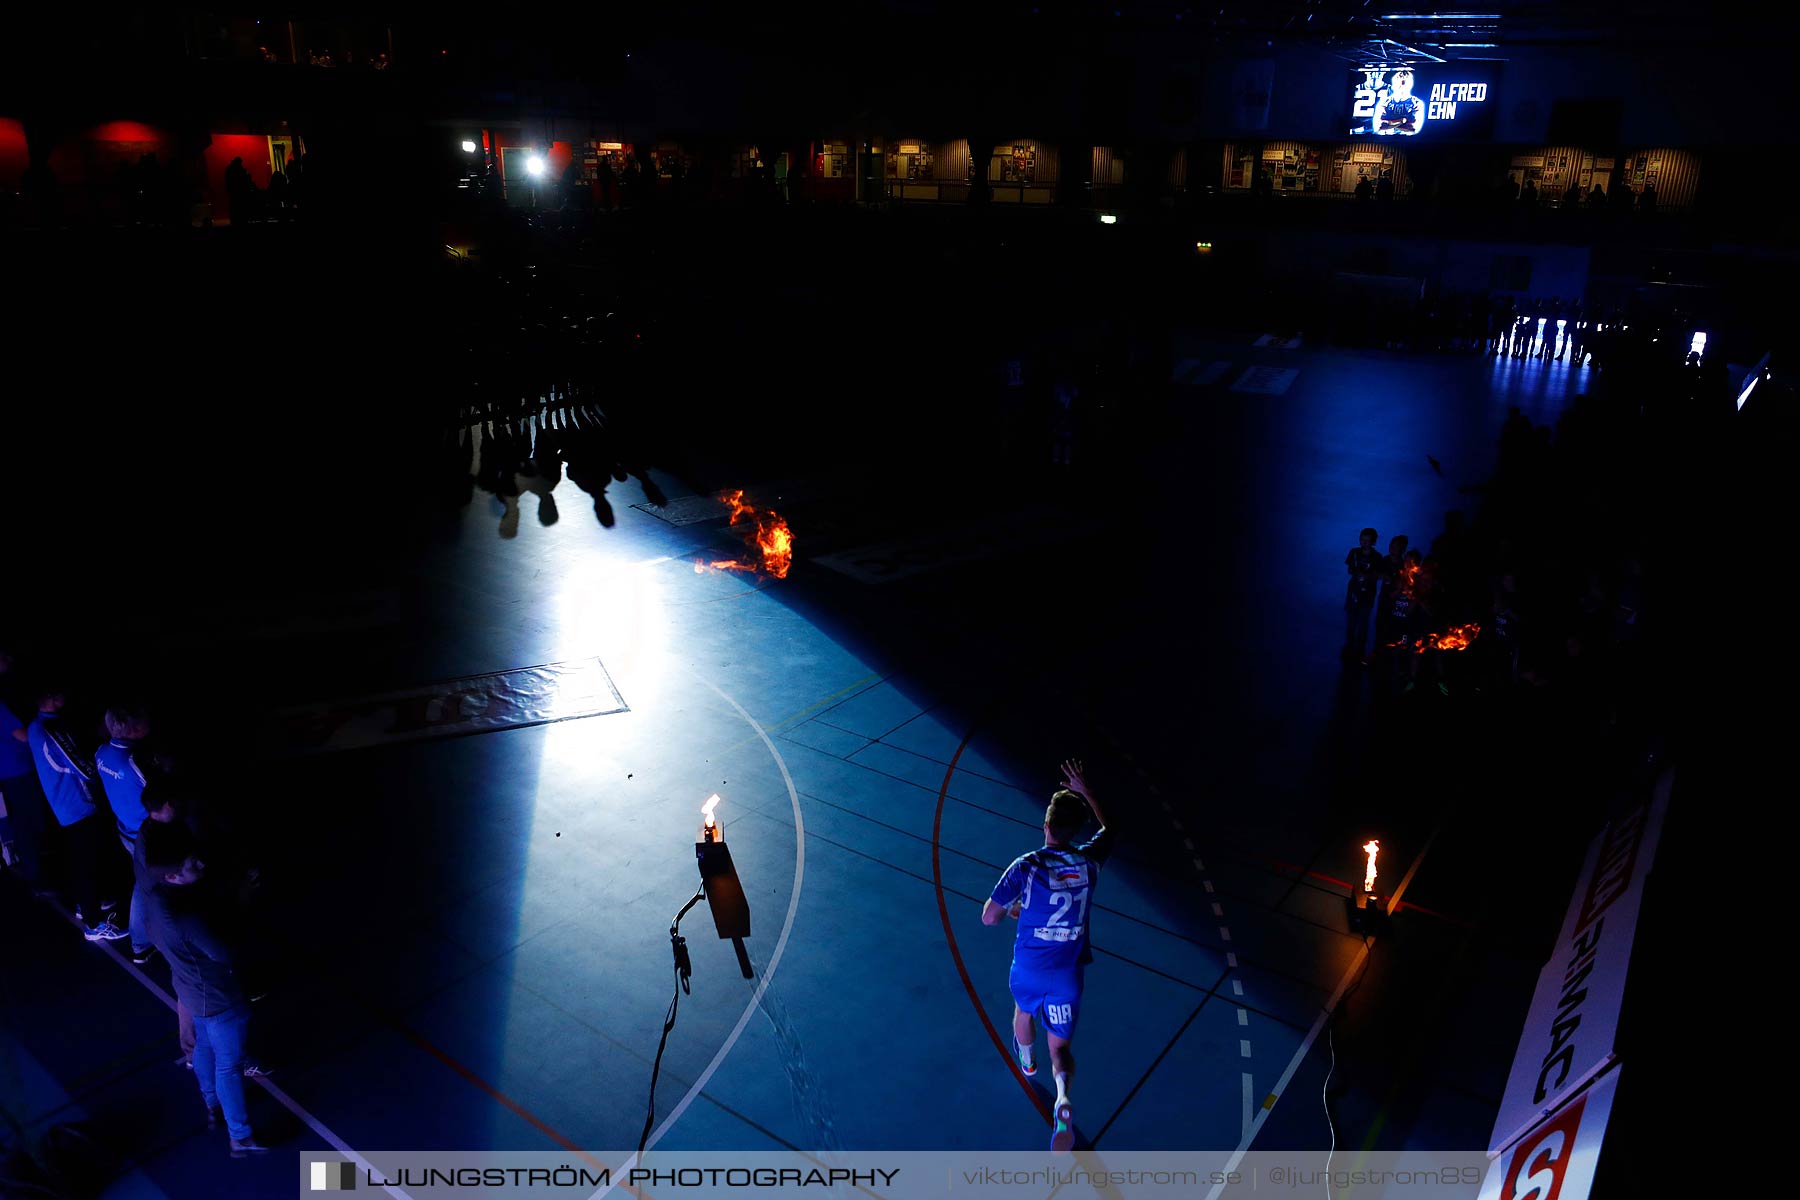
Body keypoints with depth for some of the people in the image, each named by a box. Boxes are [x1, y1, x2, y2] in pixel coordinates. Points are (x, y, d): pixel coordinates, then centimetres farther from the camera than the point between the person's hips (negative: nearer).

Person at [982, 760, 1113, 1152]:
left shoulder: (1026, 866, -22)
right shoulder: (1089, 861, -13)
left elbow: (989, 917, -16)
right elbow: (1108, 830, 11)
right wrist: (1086, 792, 15)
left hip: (1028, 968, 0)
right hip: (1067, 974, 1)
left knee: (1024, 1010, 32)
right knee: (1061, 1046, 10)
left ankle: (1027, 1059, 59)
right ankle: (1063, 1097, -20)